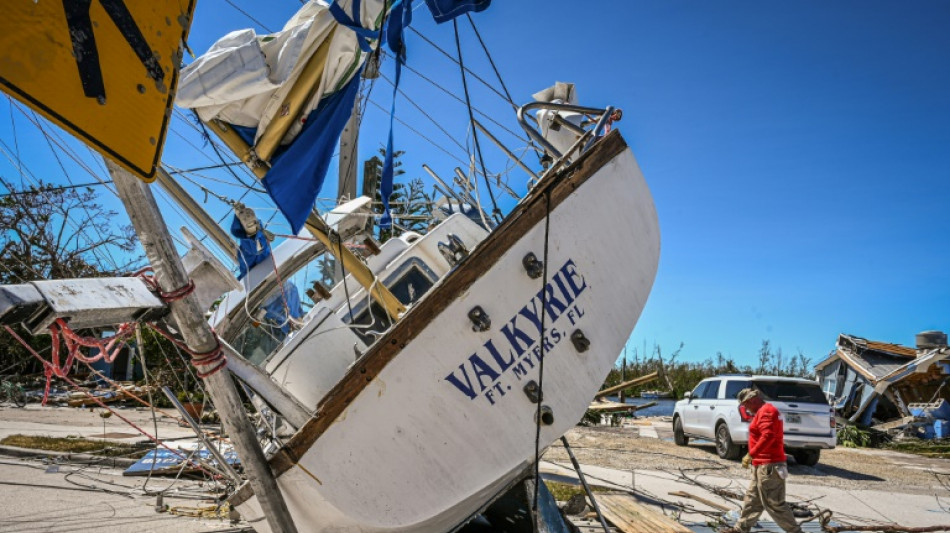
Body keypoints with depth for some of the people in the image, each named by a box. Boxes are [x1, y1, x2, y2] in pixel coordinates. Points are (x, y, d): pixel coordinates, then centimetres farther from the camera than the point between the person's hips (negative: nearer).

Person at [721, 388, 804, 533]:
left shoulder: (766, 411, -15)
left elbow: (768, 436, -28)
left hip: (768, 466, -11)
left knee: (774, 504, -5)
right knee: (752, 499, 15)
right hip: (764, 465, 11)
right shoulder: (765, 411, 18)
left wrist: (751, 455, -26)